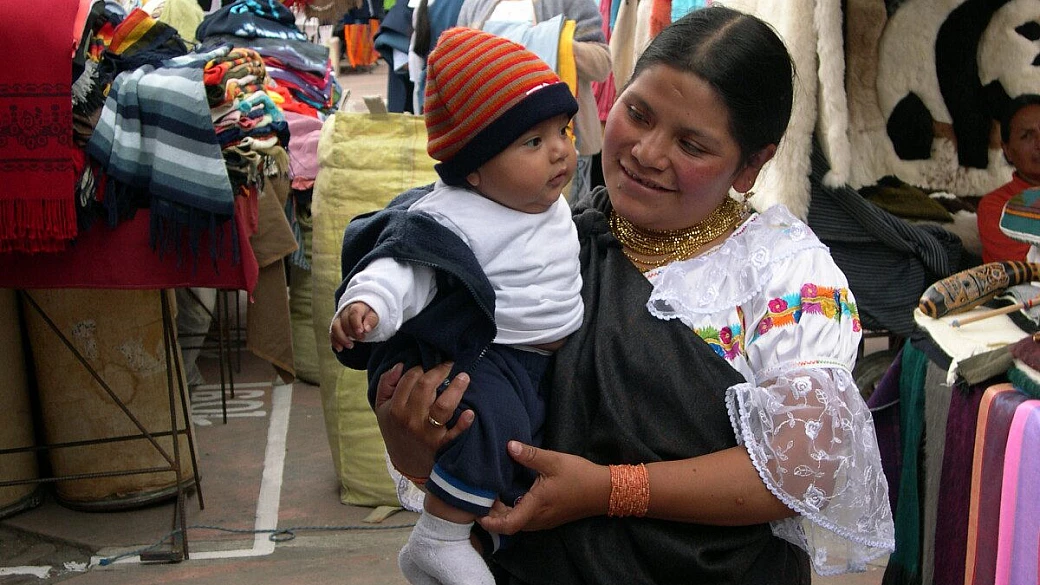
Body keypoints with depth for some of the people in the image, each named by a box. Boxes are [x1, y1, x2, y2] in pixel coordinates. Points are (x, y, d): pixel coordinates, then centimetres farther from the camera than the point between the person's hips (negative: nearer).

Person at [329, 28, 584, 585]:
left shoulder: (553, 204, 9)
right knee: (496, 416, -35)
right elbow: (403, 267, -30)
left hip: (558, 355, 9)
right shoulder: (452, 221, -19)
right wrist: (366, 303, -49)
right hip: (491, 358, -9)